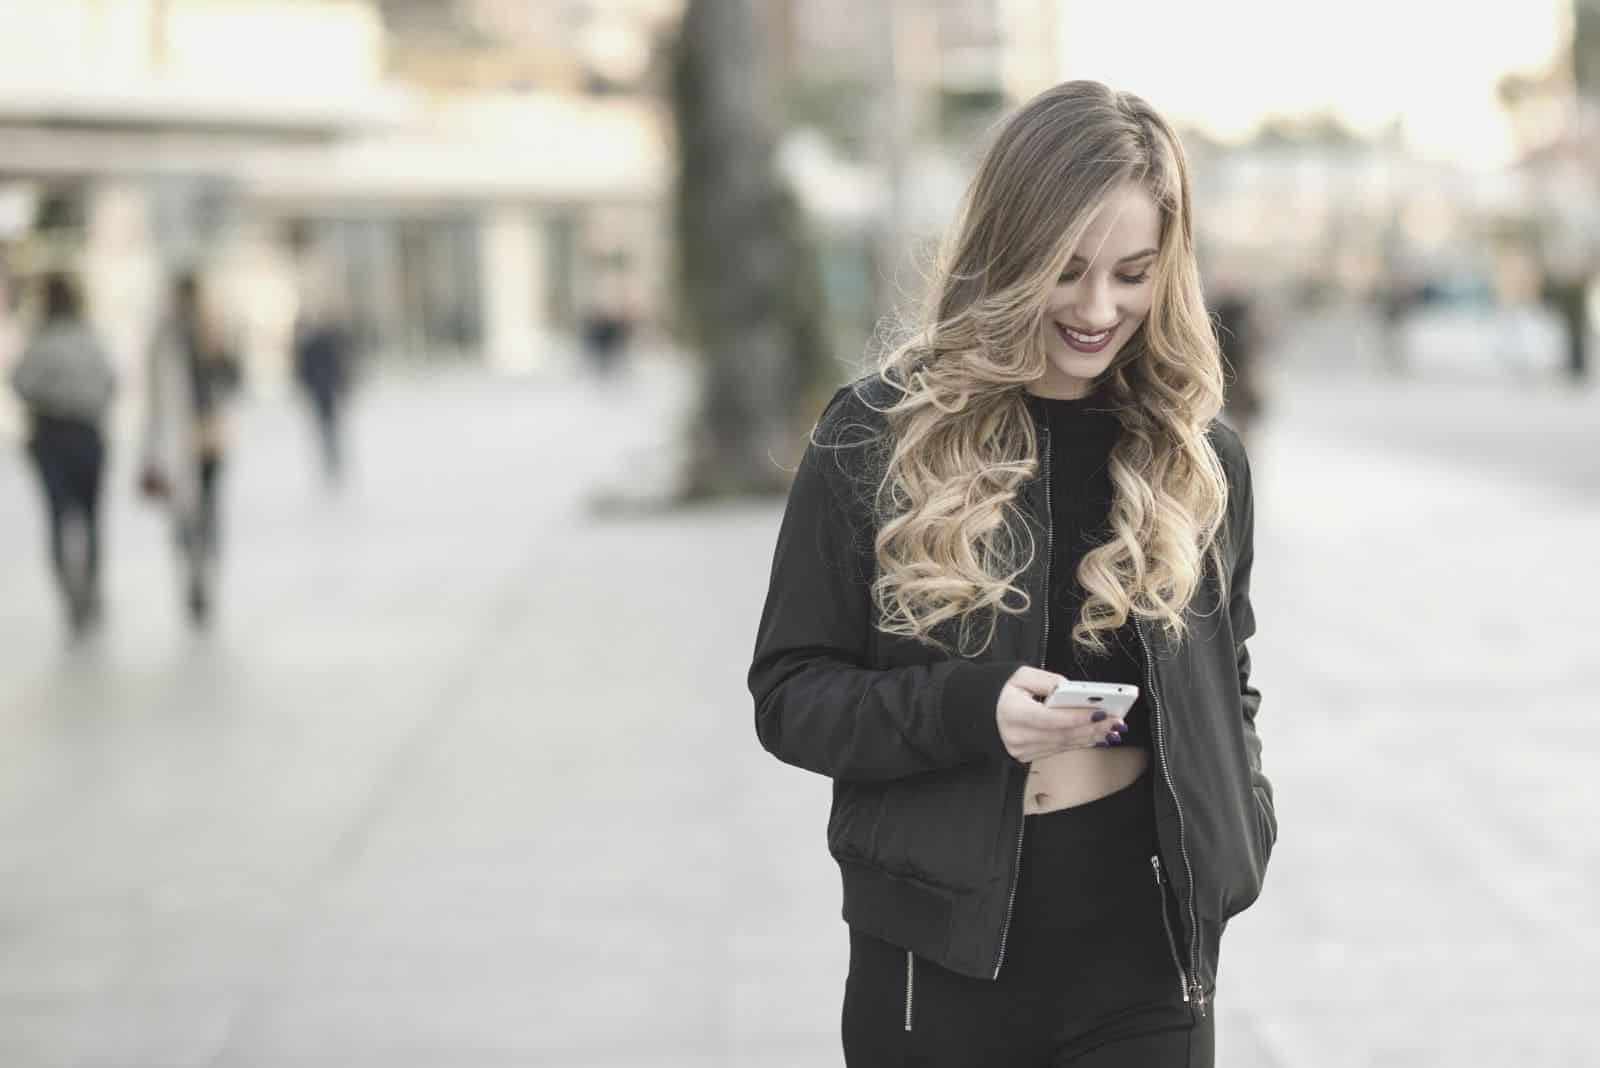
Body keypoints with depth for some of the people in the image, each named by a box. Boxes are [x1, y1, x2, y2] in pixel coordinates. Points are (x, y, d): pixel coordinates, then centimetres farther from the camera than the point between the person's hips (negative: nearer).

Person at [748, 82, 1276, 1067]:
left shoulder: (1200, 457, 4)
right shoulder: (875, 440, -5)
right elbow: (790, 695, -4)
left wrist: (1236, 835, 0)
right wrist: (972, 708, -20)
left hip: (1147, 953, 2)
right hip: (940, 949, -2)